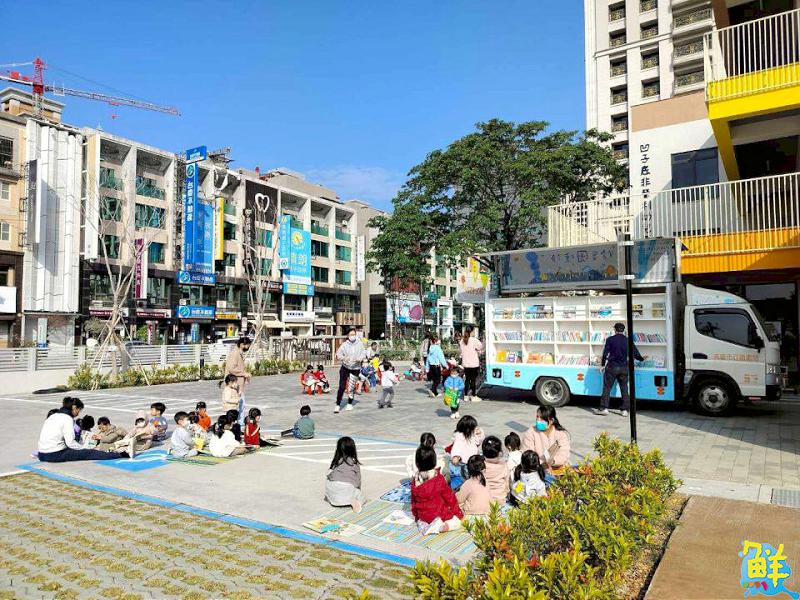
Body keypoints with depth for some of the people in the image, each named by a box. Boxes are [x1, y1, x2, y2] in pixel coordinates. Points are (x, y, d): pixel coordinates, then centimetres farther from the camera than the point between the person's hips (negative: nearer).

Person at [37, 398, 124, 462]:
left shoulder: (53, 416, 16)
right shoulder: (67, 419, -11)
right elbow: (70, 442, -16)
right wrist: (85, 449, -3)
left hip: (42, 455, 9)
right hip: (55, 455, -9)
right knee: (87, 453, -5)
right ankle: (119, 454, -4)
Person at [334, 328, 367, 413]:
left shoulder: (360, 344, -5)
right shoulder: (344, 345, -10)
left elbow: (364, 353, 0)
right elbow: (338, 354, -14)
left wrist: (359, 359, -21)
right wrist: (343, 358, -35)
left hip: (355, 368, 1)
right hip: (345, 368, -1)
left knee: (351, 387, 10)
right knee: (342, 386, -7)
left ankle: (350, 404, 30)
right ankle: (338, 405, 1)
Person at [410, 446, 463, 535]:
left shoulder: (415, 481, -8)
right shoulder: (439, 478, -20)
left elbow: (413, 501, 3)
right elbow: (449, 497, -9)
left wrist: (416, 516, 20)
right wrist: (457, 510, 8)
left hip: (422, 516, 4)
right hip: (439, 514, -4)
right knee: (457, 521, 13)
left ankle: (423, 524, 1)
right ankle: (443, 527, -14)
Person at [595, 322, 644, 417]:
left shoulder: (610, 339, -4)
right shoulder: (628, 341, 4)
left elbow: (605, 353, -6)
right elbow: (636, 355, 9)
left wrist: (602, 364, 6)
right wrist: (642, 358, 30)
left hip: (612, 367, -3)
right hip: (624, 368, 3)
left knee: (607, 388, 3)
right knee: (624, 389, 11)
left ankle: (603, 408, 2)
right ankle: (624, 409, 12)